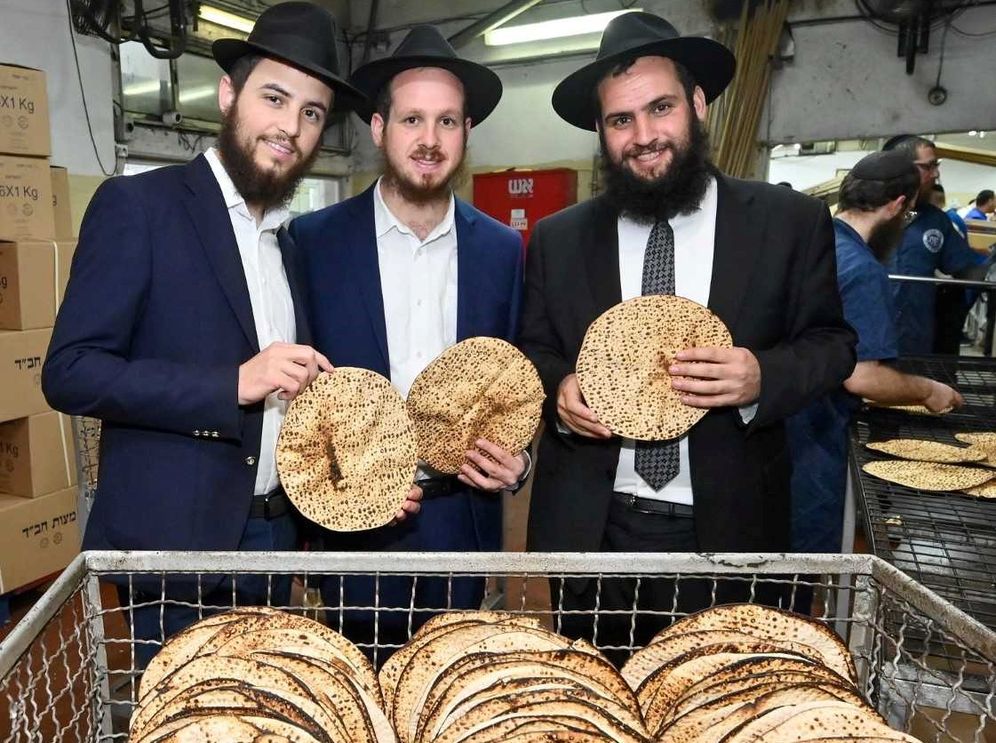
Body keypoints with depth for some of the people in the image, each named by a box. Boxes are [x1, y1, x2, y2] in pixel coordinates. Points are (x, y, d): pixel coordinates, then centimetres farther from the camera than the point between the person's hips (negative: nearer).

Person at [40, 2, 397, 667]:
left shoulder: (295, 241, 9)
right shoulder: (138, 206, -10)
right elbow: (69, 372, -14)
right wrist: (234, 384, -23)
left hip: (273, 535, 6)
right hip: (173, 540, -6)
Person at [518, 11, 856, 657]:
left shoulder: (793, 222, -3)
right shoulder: (558, 238, 2)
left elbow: (832, 342, 2)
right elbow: (534, 350, 10)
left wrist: (764, 377, -18)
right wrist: (559, 386, -12)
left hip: (729, 526, -1)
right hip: (588, 529, 2)